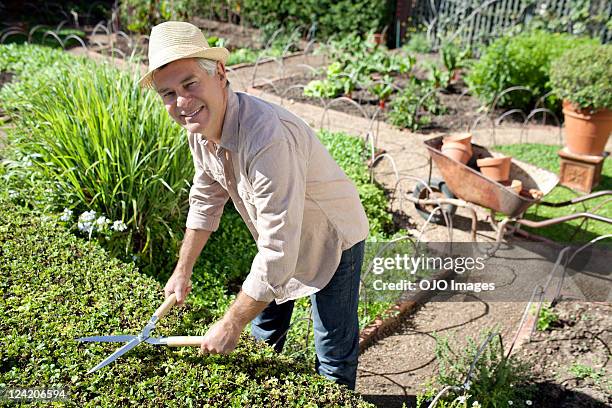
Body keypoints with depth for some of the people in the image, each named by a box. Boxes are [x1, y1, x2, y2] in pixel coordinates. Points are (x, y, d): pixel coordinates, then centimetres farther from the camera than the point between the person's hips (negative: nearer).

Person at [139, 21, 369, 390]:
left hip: (332, 239, -7)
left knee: (334, 358, 5)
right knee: (264, 336, 24)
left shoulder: (268, 138, -41)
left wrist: (231, 324, -24)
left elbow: (279, 256, -37)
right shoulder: (200, 124, -13)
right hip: (280, 238, 8)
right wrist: (183, 271, 9)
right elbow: (206, 199, 5)